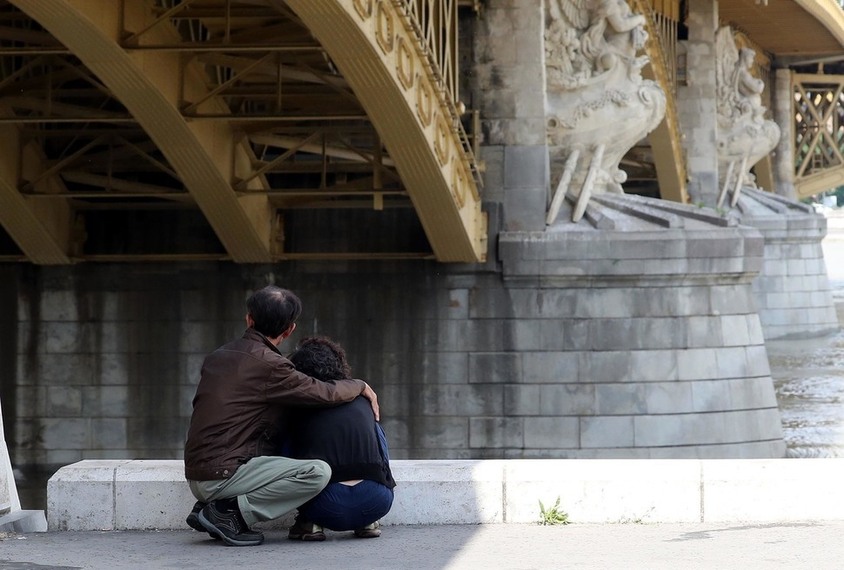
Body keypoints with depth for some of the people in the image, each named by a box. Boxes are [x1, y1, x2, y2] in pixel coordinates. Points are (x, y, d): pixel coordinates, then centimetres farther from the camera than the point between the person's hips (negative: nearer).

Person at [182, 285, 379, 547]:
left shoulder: (218, 357, 14)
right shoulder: (269, 365, -12)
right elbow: (327, 394, -7)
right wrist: (361, 386, 14)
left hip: (196, 475, 9)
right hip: (222, 475, -9)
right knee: (318, 472, -13)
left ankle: (209, 507, 9)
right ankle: (228, 512, -12)